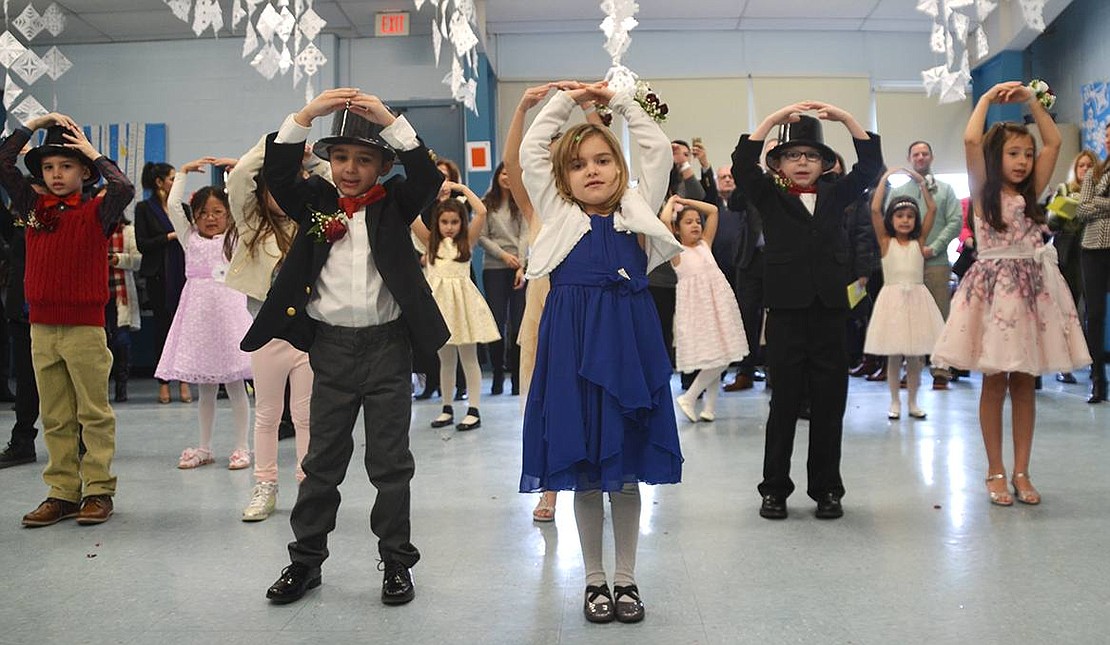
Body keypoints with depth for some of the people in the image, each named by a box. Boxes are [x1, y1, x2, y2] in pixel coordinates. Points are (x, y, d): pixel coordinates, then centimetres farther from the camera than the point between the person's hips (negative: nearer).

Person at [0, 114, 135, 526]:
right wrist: (34, 124, 10)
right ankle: (62, 492, 16)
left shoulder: (96, 211, -4)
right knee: (55, 418, 10)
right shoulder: (33, 207, 10)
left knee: (94, 414, 2)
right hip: (42, 326, 5)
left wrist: (94, 153, -8)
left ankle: (99, 491, 9)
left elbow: (124, 189, -22)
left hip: (85, 326, -5)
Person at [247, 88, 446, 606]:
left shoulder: (394, 204, 2)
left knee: (390, 463, 8)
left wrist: (390, 120, -21)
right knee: (322, 460, 12)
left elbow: (429, 178, -14)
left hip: (388, 345, -1)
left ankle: (397, 562, 20)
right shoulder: (315, 201, 5)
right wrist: (306, 115, -17)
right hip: (331, 345, 2)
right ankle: (305, 559, 26)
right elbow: (276, 175, -9)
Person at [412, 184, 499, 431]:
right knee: (445, 359, 12)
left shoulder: (467, 241, 3)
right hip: (439, 299, 3)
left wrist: (462, 188, -4)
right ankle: (447, 409, 20)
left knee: (468, 358, 2)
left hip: (462, 299, -3)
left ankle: (475, 410, 4)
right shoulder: (431, 242, 9)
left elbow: (481, 212, -10)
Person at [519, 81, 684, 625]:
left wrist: (619, 100, 16)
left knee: (627, 468, 8)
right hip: (574, 345, -1)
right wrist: (565, 100, 15)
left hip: (630, 340, 1)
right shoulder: (559, 215, 9)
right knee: (583, 472, 7)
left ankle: (626, 579, 23)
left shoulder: (637, 211, 12)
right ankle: (594, 581, 22)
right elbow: (531, 152, 8)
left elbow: (657, 149, 14)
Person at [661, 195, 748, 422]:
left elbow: (713, 210, 17)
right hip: (696, 304, -6)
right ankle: (688, 398, 2)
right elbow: (664, 220, -16)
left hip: (718, 302, 6)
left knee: (721, 358, 5)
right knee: (716, 359, -11)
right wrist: (671, 202, 2)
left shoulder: (705, 244, 14)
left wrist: (684, 201, 15)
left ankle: (710, 406, 13)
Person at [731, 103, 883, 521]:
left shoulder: (835, 196, 12)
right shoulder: (769, 197, 6)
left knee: (829, 405, 7)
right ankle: (775, 489, 15)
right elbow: (742, 166, -10)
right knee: (784, 403, 4)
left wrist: (846, 119, -6)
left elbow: (871, 165, 3)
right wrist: (774, 119, -15)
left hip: (830, 313, 3)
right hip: (786, 312, -2)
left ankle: (826, 489, 18)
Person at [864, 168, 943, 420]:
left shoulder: (919, 241, 7)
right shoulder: (885, 241, 2)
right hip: (893, 298, -2)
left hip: (916, 298, 2)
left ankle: (912, 401, 19)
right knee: (894, 355, 4)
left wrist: (921, 182, 2)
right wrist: (884, 179, -5)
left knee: (915, 356, 6)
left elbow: (932, 209, 2)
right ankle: (895, 402, 16)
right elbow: (875, 209, -8)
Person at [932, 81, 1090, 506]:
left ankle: (1021, 472, 14)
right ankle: (996, 472, 12)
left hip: (1032, 289, 4)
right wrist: (988, 97, -3)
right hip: (993, 289, -4)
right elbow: (971, 141, -15)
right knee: (994, 383, 3)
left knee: (1024, 383, 7)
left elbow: (1053, 143, 10)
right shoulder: (983, 192, -2)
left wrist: (1031, 100, 9)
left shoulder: (1030, 193, 11)